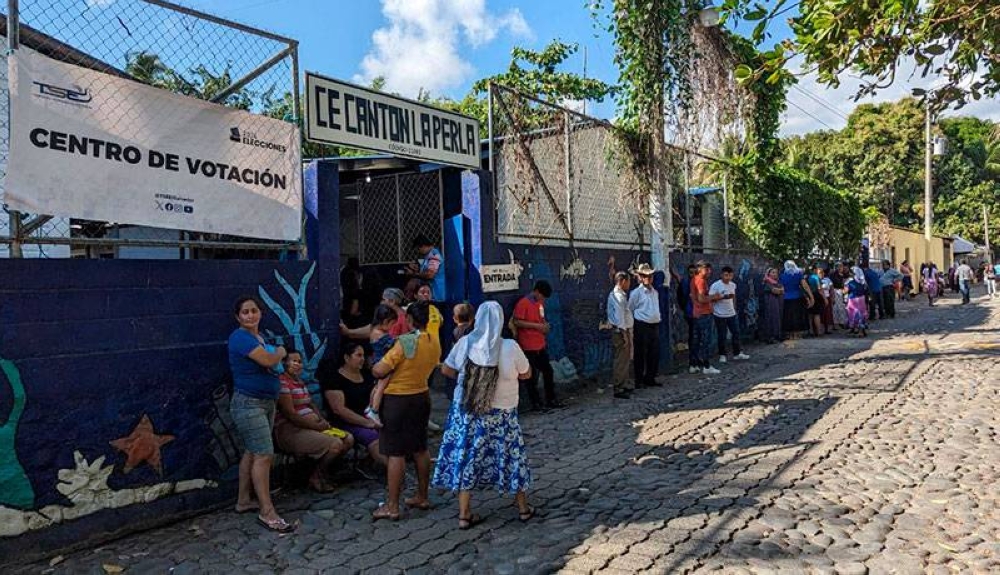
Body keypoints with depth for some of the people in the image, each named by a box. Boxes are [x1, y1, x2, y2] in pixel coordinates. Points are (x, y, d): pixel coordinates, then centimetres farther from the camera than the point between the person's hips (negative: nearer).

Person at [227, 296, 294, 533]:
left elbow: (271, 364, 19)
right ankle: (267, 512, -8)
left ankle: (244, 501, 26)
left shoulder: (260, 336, 13)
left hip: (266, 402, 9)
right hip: (249, 404, -9)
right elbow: (268, 360, -23)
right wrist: (280, 352, -5)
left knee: (251, 452, 15)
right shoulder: (240, 337, -15)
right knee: (264, 455, -12)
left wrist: (277, 355, -1)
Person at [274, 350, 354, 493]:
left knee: (349, 439, 2)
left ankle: (323, 472, 12)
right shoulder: (282, 383, -14)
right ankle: (316, 478, -1)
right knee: (335, 445, -25)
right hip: (291, 431, -10)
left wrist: (323, 421, 2)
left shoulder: (300, 382, 18)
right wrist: (317, 426, -14)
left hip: (312, 426, 10)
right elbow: (291, 415, -20)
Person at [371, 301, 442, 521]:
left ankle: (392, 506, 6)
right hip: (422, 397, 7)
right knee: (420, 449, 17)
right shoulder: (434, 343, 0)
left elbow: (379, 371, -22)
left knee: (396, 453, -1)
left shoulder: (405, 342, -21)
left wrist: (374, 367, 0)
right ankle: (422, 497, 28)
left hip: (398, 401, -7)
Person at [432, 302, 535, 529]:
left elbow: (446, 369, 3)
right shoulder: (510, 347, -16)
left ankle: (464, 514, 14)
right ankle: (523, 508, 28)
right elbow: (526, 374, -2)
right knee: (511, 457, 13)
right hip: (501, 414, -2)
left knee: (466, 458, 10)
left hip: (466, 411, 2)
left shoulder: (465, 343, -9)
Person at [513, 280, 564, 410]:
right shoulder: (523, 303, -14)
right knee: (532, 375, 1)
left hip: (541, 345, 8)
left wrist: (544, 326, 2)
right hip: (528, 347, -8)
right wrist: (537, 326, -20)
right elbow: (517, 322, -19)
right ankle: (536, 403, 12)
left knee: (548, 371, 13)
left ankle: (551, 400, 24)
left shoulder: (540, 303, 11)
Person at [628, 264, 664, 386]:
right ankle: (638, 381, 10)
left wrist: (657, 320, 17)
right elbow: (629, 310, -2)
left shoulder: (655, 292, 13)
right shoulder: (636, 293, -7)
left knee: (654, 354, 11)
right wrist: (633, 325, -1)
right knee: (640, 355, 1)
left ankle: (650, 378, 24)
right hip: (641, 327, -6)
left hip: (655, 326, 7)